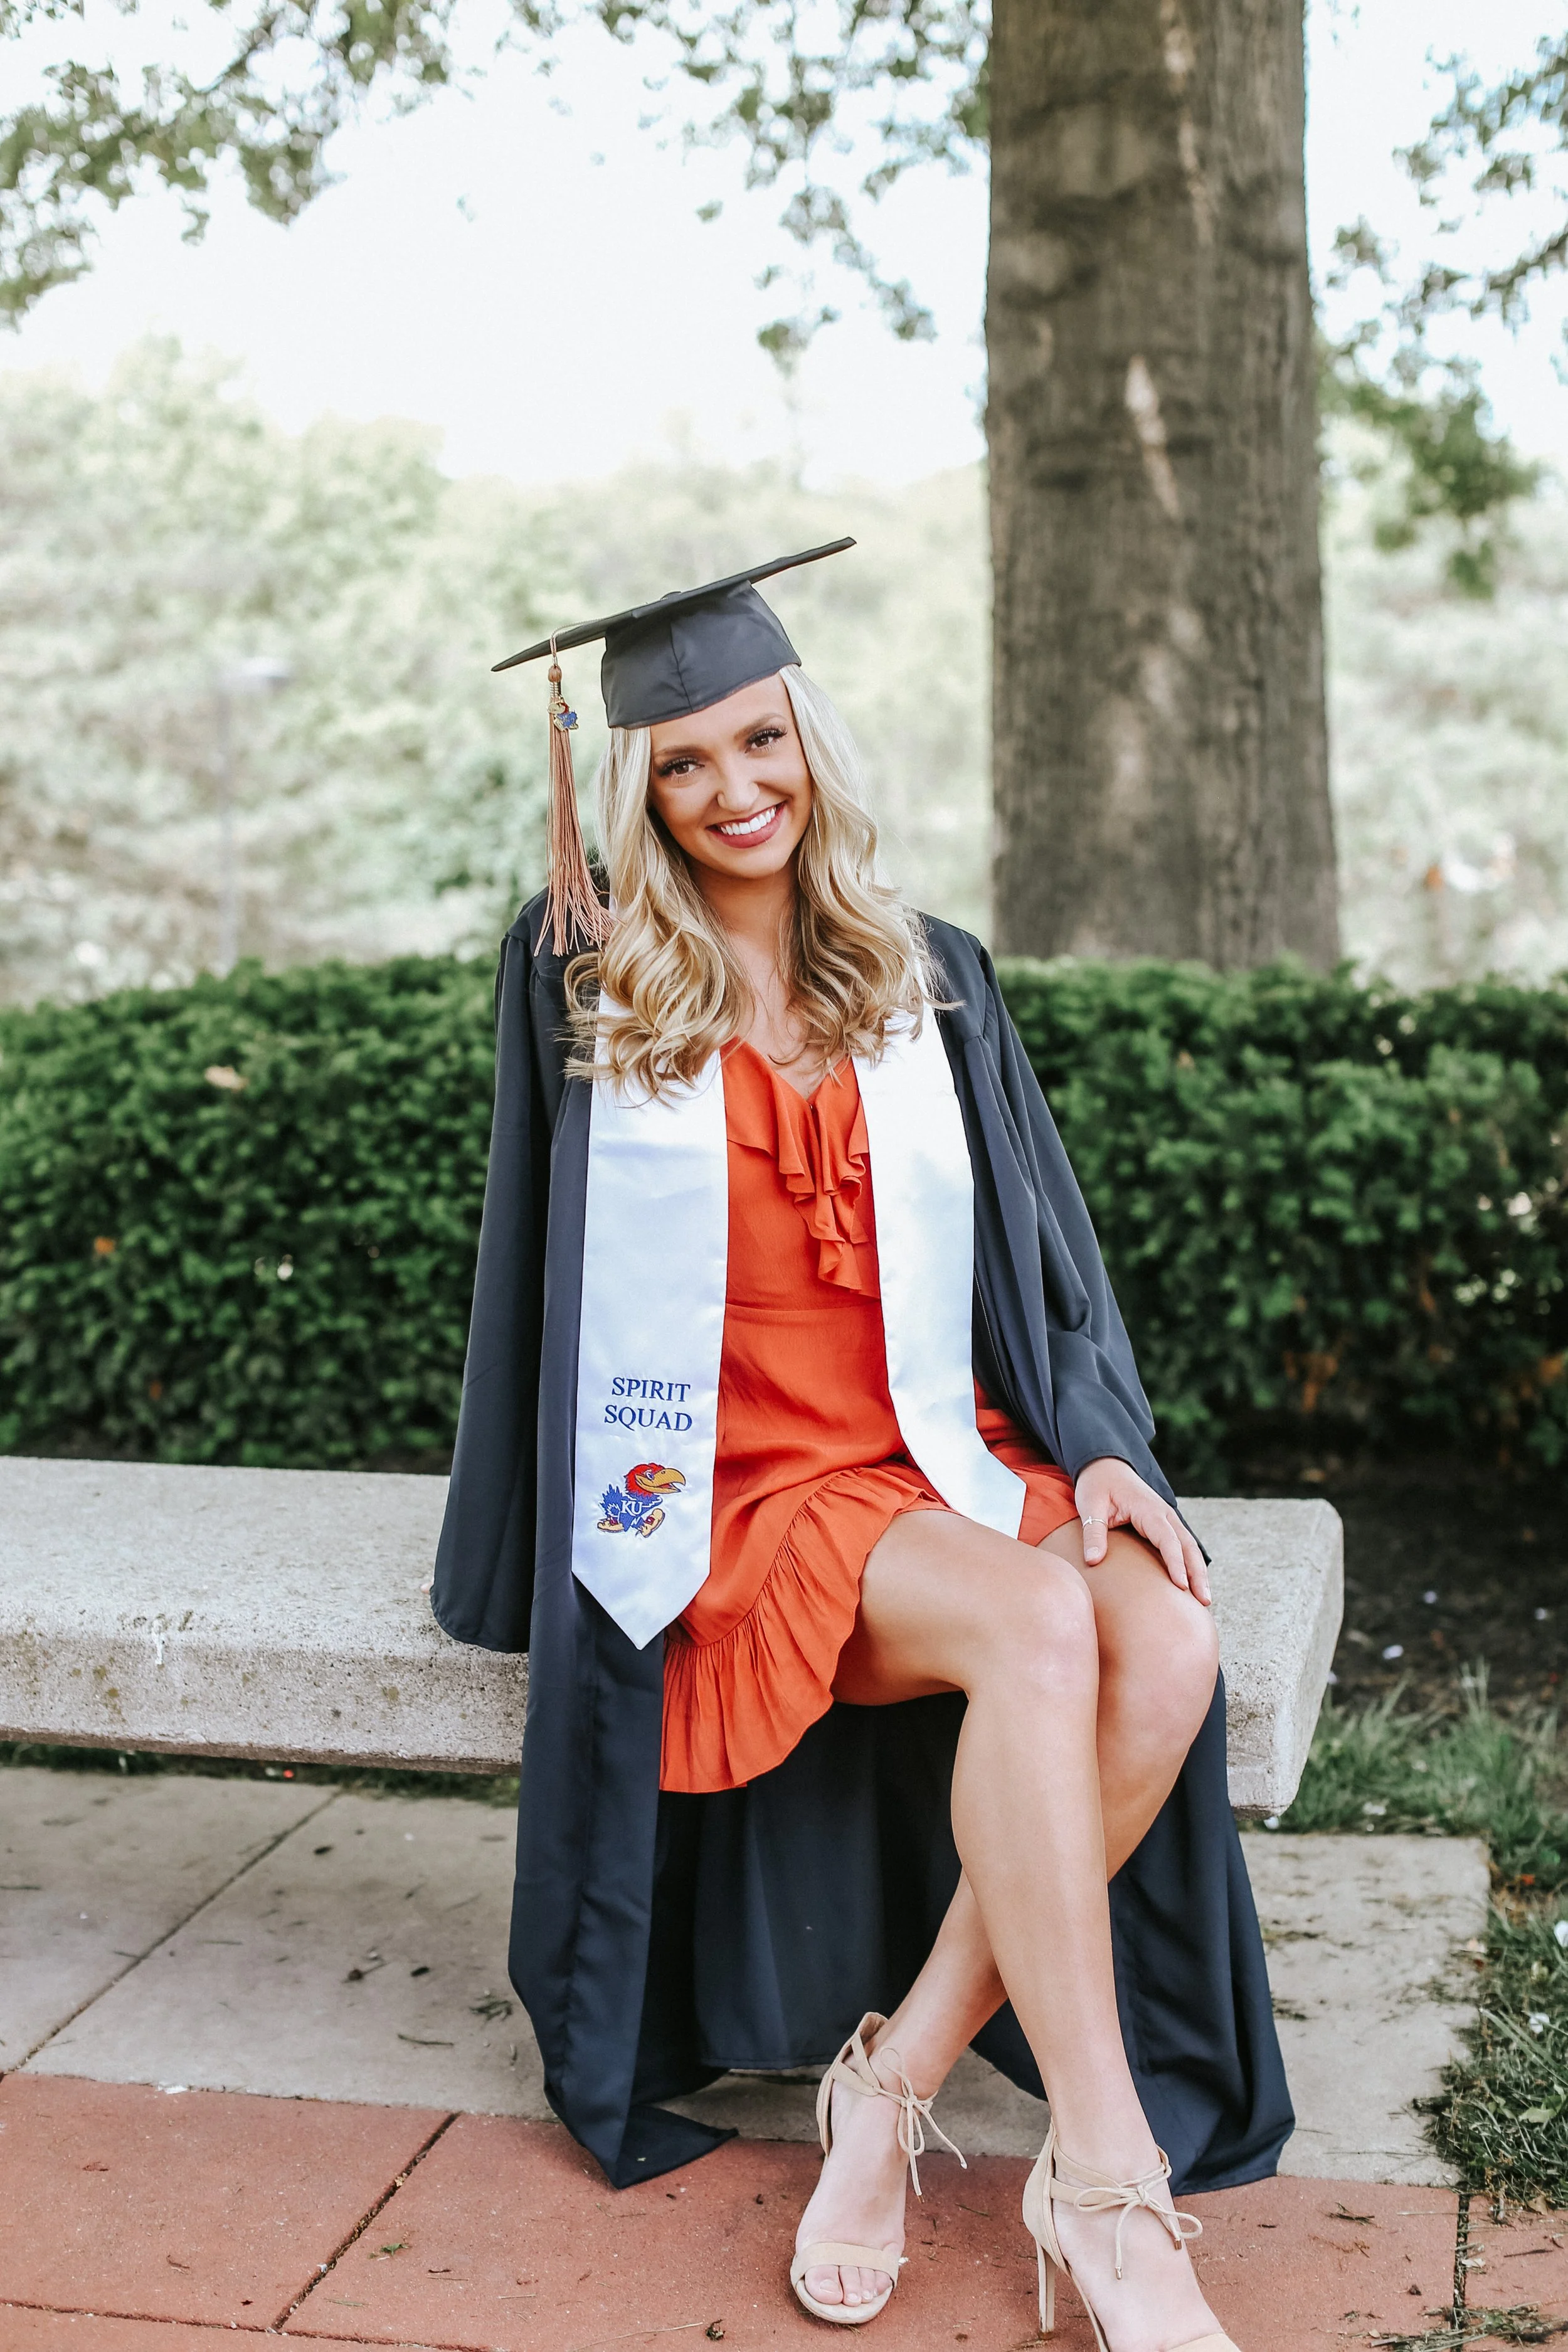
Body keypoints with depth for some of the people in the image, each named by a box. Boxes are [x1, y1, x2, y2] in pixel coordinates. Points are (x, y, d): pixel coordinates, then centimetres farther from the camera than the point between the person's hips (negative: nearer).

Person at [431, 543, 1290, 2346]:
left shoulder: (928, 979, 12)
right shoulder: (587, 985, 4)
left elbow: (1038, 1246, 11)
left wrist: (1093, 1448, -4)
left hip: (942, 1460, 4)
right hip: (739, 1490, -3)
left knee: (1168, 1644, -27)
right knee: (1037, 1629, -33)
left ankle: (897, 2076, -13)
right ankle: (1106, 2191, -25)